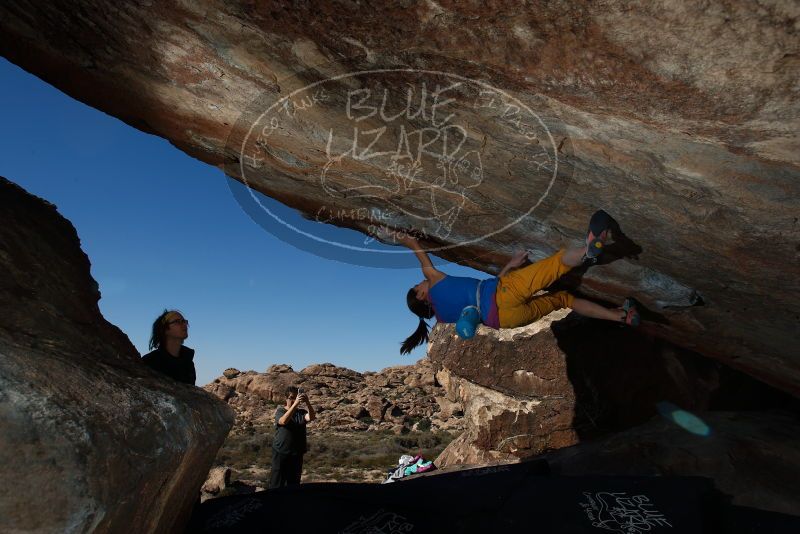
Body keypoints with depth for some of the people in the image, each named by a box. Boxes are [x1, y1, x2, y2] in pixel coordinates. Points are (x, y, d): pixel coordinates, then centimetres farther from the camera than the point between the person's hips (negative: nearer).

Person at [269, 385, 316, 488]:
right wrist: (295, 404, -39)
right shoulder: (280, 411, -5)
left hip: (297, 454, 3)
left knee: (294, 484, 13)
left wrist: (307, 403, -36)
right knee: (277, 484, 3)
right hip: (281, 453, -3)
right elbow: (283, 421, -27)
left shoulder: (301, 412, 3)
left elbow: (311, 417, -18)